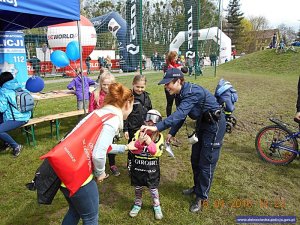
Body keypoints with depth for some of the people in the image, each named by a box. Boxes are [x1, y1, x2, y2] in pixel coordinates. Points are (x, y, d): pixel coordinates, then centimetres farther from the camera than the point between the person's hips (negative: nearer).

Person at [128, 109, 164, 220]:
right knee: (137, 187, 18)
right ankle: (137, 204, 41)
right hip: (138, 167, 1)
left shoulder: (159, 137, -9)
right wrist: (139, 142, -32)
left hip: (152, 168, -1)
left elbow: (158, 152, -18)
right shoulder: (138, 134, -8)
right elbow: (132, 149, -13)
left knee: (153, 188, 14)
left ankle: (157, 206, 36)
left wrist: (150, 143, -32)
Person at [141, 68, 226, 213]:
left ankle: (201, 197, 16)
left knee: (206, 162, 0)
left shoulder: (193, 92, -31)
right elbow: (180, 115, 4)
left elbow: (179, 114, -41)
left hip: (214, 124, -9)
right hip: (202, 122, 9)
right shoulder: (181, 94, -3)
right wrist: (171, 133, -4)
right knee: (195, 159, 17)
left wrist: (157, 128, -48)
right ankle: (197, 187, 38)